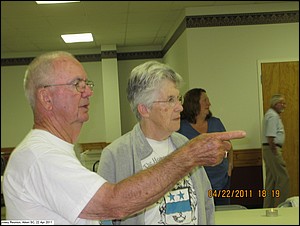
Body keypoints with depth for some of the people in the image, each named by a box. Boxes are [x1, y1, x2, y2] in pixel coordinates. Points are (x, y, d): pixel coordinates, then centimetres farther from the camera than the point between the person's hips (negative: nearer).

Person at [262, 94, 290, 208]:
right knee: (282, 177, -9)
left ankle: (269, 205, 16)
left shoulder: (271, 114, 20)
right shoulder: (273, 116, -13)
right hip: (273, 149, -11)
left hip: (270, 149, 11)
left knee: (271, 179, 12)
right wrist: (275, 152, -20)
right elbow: (270, 137, -21)